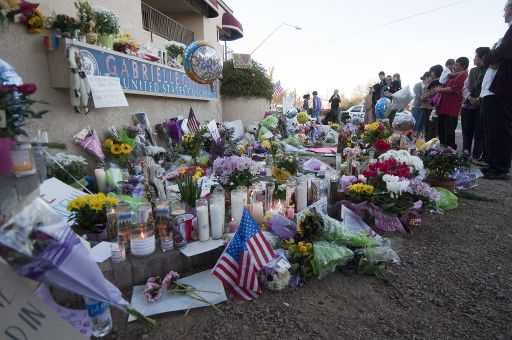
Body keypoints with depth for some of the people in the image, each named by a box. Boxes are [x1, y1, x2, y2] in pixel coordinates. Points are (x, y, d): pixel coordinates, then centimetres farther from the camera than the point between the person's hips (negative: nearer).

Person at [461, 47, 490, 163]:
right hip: (467, 105, 6)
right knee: (467, 131, 10)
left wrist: (480, 99, -25)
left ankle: (476, 157, 3)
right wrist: (469, 97, -10)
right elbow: (466, 86, 8)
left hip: (481, 107, -5)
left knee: (479, 132, -2)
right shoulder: (473, 70, 15)